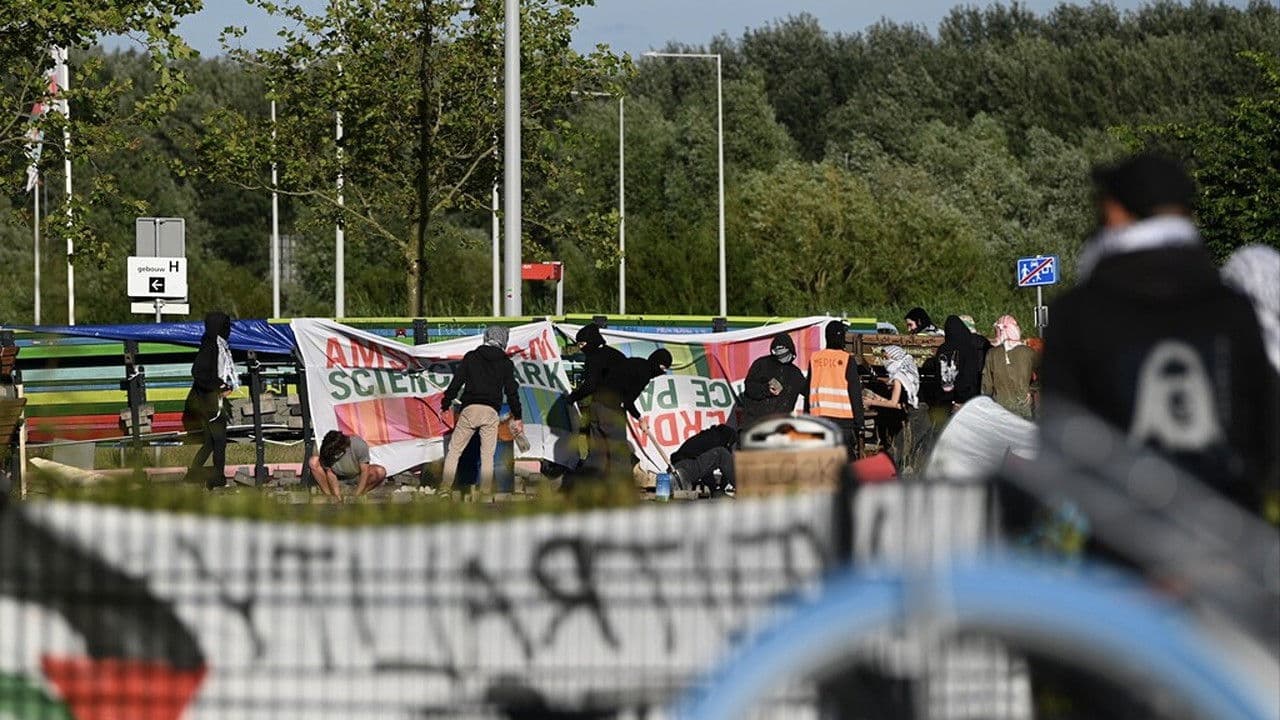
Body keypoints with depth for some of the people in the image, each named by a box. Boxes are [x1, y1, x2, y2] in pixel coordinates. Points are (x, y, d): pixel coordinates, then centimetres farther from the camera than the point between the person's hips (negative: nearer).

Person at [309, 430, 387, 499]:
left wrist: (356, 495, -28)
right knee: (313, 461, -25)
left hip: (356, 476, -1)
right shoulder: (326, 450, -25)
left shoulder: (359, 445, -30)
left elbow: (365, 471, -25)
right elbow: (330, 473, -20)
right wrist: (337, 496, -27)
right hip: (338, 478, 1)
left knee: (381, 472, -31)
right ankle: (329, 496, -19)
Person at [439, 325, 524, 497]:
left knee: (454, 450, 6)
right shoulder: (506, 363, 10)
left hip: (469, 410, 0)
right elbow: (511, 391, 9)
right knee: (487, 455, 7)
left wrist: (445, 405, 13)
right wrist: (517, 417, 14)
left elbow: (456, 382, 7)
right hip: (491, 412, 0)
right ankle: (485, 492, 0)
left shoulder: (471, 357, 10)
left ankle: (445, 488, -3)